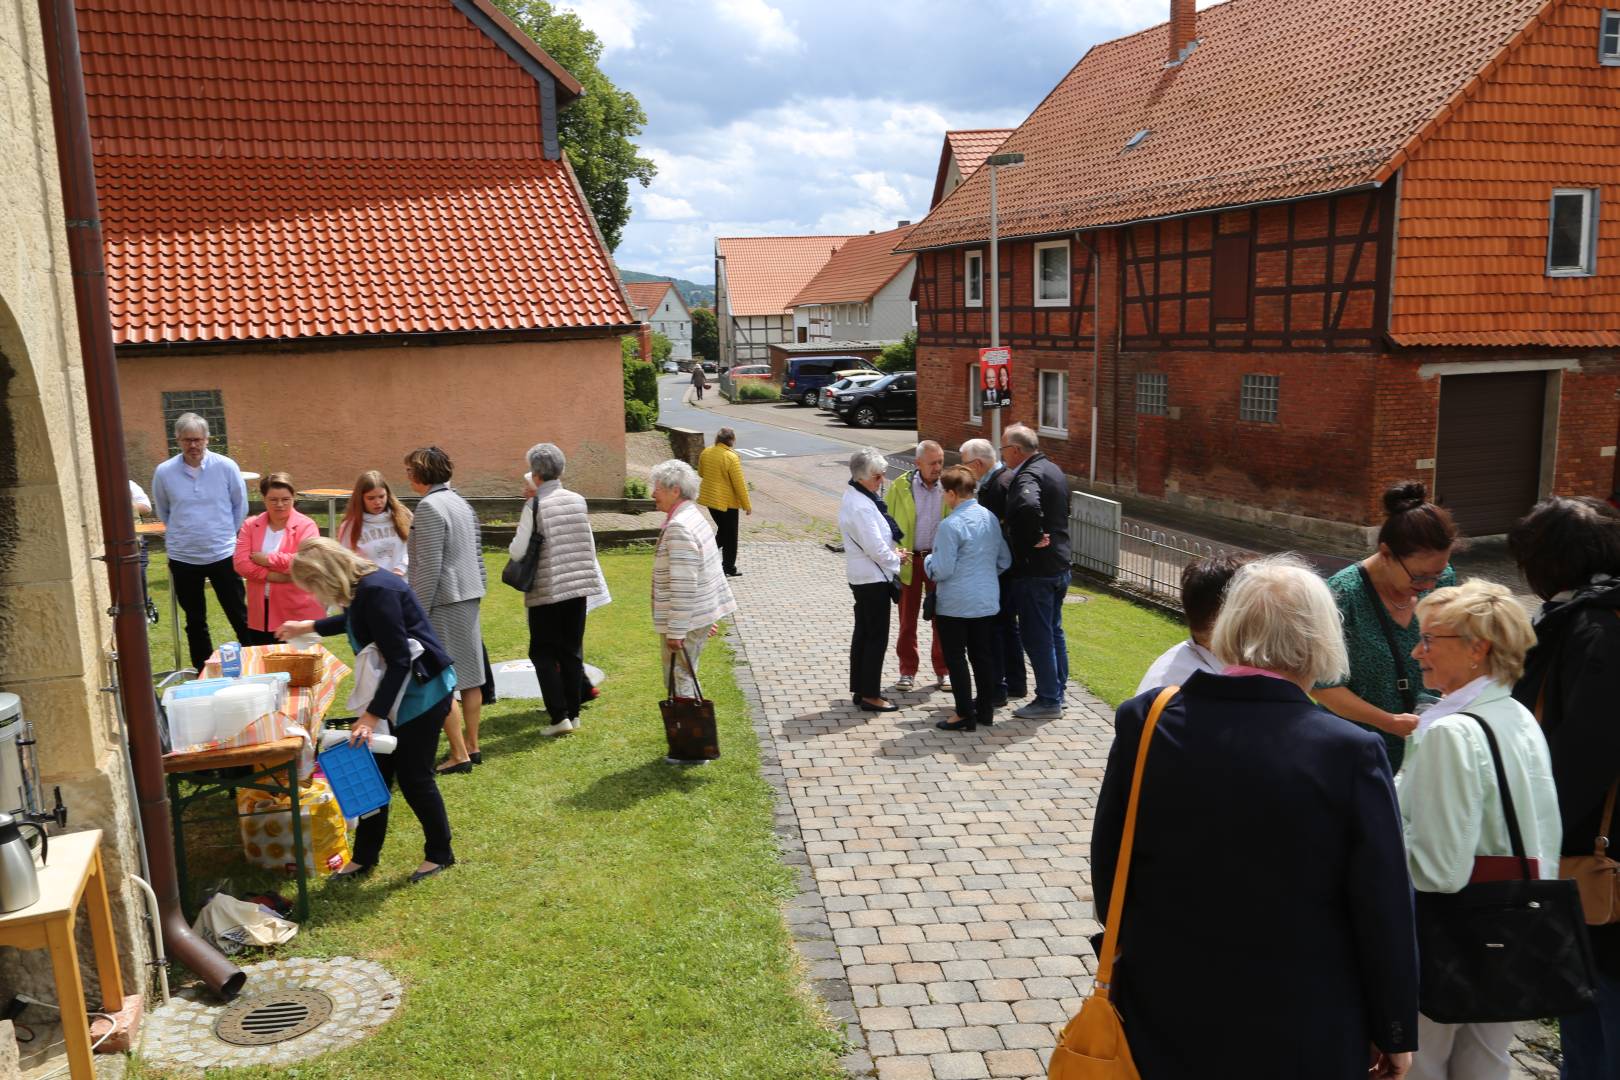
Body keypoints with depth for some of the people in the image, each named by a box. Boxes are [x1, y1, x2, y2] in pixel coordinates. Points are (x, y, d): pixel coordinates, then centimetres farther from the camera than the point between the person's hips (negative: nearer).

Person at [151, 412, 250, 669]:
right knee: (195, 621, 13)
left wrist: (225, 535, 6)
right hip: (182, 558, 2)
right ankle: (204, 673, 24)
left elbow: (240, 506, 4)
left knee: (239, 616, 4)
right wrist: (182, 535, 10)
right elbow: (162, 512, 10)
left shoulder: (226, 467, -9)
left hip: (223, 555, -2)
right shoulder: (164, 472, -6)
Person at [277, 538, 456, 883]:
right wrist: (307, 627, 39)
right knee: (375, 773, 11)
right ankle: (365, 857, 22)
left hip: (421, 690, -9)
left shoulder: (377, 591, -25)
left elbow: (399, 660, -26)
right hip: (393, 689, 9)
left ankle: (440, 854, 20)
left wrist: (373, 715, -25)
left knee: (413, 777, 1)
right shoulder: (361, 587, 5)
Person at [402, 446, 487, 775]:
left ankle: (459, 755, 0)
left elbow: (429, 567, -18)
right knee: (469, 676, 13)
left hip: (442, 603, -9)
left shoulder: (430, 506, -14)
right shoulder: (461, 503, 13)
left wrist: (416, 613, -14)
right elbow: (477, 555, 16)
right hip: (468, 599, 9)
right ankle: (472, 746, 21)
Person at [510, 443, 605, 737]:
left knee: (543, 653, 6)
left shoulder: (534, 506, -13)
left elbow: (518, 551, -14)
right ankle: (573, 713, 18)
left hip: (546, 591, -5)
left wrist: (512, 546, 5)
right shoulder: (578, 501, 2)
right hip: (579, 586, 5)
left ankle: (559, 716, -1)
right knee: (572, 651, 14)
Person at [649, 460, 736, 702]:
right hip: (702, 614, 10)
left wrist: (676, 631, -23)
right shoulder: (694, 517, 12)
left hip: (686, 619, -10)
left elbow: (683, 585, -25)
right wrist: (710, 615, 24)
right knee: (684, 673, 19)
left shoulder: (678, 528, -22)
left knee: (678, 677, -2)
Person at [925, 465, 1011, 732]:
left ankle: (965, 715, 8)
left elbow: (941, 571, -17)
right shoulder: (990, 518, 3)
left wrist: (927, 560, 2)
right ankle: (985, 709, 24)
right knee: (982, 654, 15)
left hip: (955, 604, -7)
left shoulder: (951, 525, -19)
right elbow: (1004, 560, 10)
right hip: (987, 600, 7)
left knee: (955, 657, 4)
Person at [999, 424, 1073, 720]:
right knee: (1054, 632, 17)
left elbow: (1028, 506, -40)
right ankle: (1057, 694, 27)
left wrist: (1034, 537, -26)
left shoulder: (1027, 476, -19)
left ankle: (1048, 701, 5)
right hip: (1059, 566, 10)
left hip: (1035, 570, -10)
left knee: (1037, 636, -1)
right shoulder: (1053, 470, 13)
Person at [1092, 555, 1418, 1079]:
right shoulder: (1351, 754, -19)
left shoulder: (1145, 721, -12)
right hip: (1300, 1035, -1)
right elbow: (1384, 913, -11)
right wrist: (1395, 1031, 4)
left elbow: (1108, 860, 0)